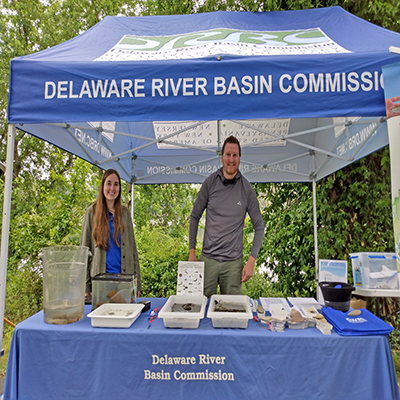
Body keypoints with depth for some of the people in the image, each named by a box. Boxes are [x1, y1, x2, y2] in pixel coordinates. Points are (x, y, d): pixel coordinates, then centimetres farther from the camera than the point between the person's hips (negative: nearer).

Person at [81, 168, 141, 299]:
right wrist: (85, 286, -6)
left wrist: (137, 282, 3)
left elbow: (132, 248, 9)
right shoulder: (92, 211, 1)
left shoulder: (125, 213, 8)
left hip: (124, 277, 2)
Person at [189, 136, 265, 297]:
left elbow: (259, 226, 3)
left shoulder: (246, 189, -3)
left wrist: (251, 261, -4)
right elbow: (195, 216, 7)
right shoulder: (210, 182, -2)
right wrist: (192, 252, 4)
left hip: (233, 262, 0)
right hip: (208, 259, 1)